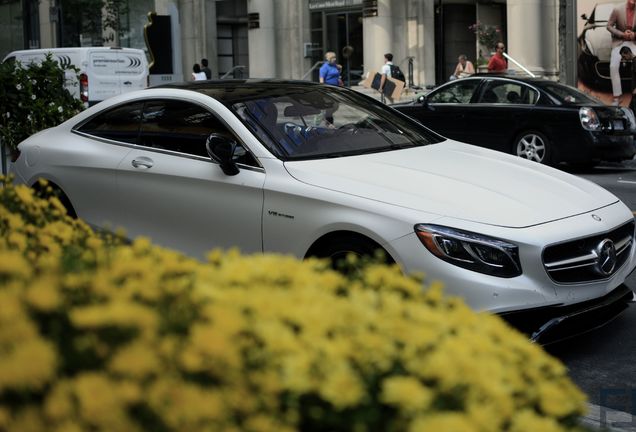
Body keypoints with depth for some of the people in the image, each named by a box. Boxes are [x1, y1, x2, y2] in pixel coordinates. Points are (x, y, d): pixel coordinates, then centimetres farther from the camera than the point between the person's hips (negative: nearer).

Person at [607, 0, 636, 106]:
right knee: (613, 66, -18)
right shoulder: (617, 10, -8)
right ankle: (616, 97, -13)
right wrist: (622, 34, -14)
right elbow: (609, 26, -3)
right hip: (619, 41, -1)